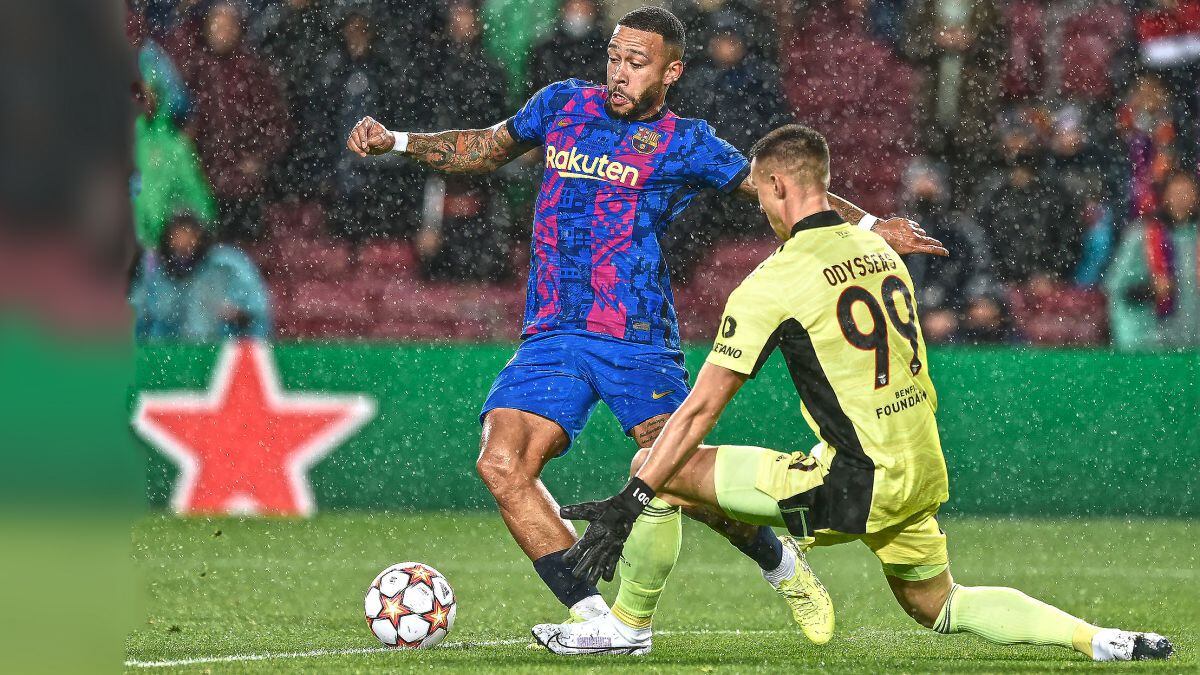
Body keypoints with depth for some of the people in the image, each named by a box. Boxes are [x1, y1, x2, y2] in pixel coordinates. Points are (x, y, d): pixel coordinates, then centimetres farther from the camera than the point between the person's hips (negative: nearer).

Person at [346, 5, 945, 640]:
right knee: (501, 463, -17)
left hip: (637, 338, -3)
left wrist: (870, 225, 0)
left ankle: (779, 563, 18)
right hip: (552, 334, 3)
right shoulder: (564, 104, 13)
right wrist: (395, 141, 19)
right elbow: (486, 148, 27)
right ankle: (592, 612, -14)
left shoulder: (684, 142, 3)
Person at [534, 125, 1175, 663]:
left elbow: (701, 408, -10)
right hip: (924, 476, 8)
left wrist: (630, 501, -8)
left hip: (855, 488, -8)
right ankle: (1101, 641, 20)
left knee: (657, 469, -3)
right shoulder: (881, 251, 12)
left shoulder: (776, 280, -9)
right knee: (939, 607, 29)